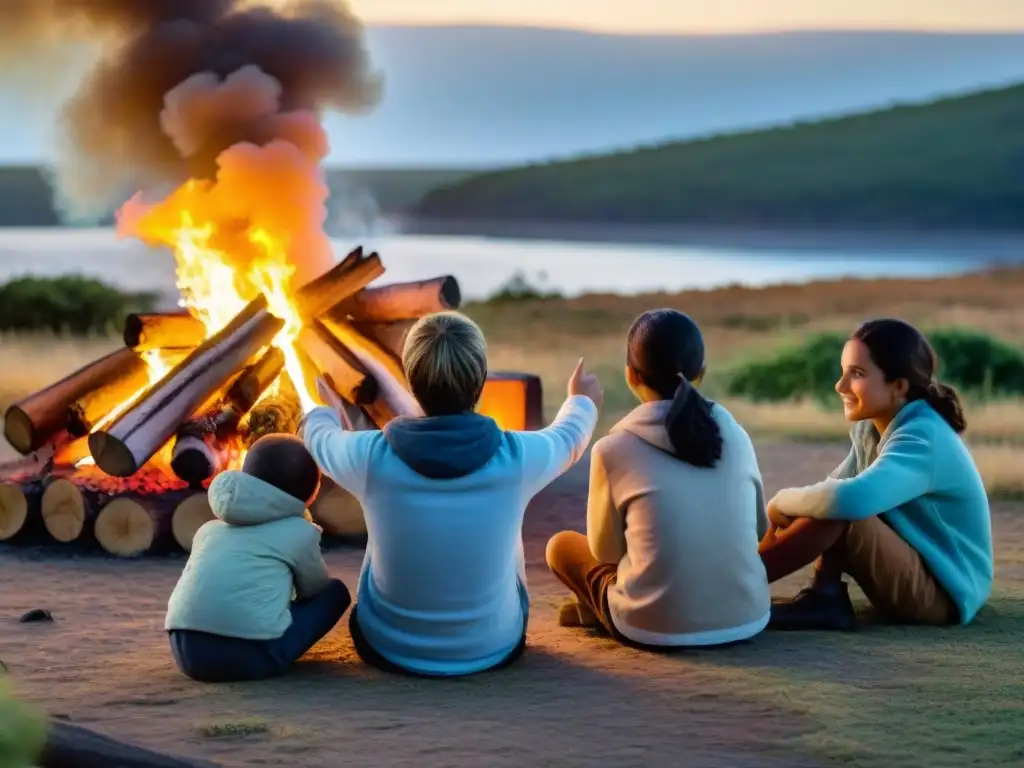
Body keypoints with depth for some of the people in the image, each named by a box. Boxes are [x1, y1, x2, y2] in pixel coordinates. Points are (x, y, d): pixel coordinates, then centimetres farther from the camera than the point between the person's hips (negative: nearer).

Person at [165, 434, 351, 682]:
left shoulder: (209, 529, 27)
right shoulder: (299, 532, 13)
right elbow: (315, 589, 28)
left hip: (188, 652, 5)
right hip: (252, 654, -5)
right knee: (336, 592, 19)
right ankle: (275, 657, 11)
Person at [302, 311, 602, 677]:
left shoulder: (371, 456, -21)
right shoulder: (518, 456, -20)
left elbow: (318, 438, 6)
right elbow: (568, 439, 7)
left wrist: (327, 411, 32)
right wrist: (582, 402, 32)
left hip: (388, 648, 0)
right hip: (493, 649, 1)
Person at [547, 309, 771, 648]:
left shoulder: (614, 449, -8)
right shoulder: (735, 434, 2)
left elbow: (606, 549, 7)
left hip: (656, 629, -3)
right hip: (747, 620, 3)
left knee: (561, 544, 22)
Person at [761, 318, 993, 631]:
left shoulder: (922, 441, -25)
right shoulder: (870, 428, 4)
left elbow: (850, 499, -41)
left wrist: (781, 502, -24)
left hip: (943, 593, -9)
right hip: (912, 575, 9)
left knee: (838, 516, -28)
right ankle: (825, 598, -14)